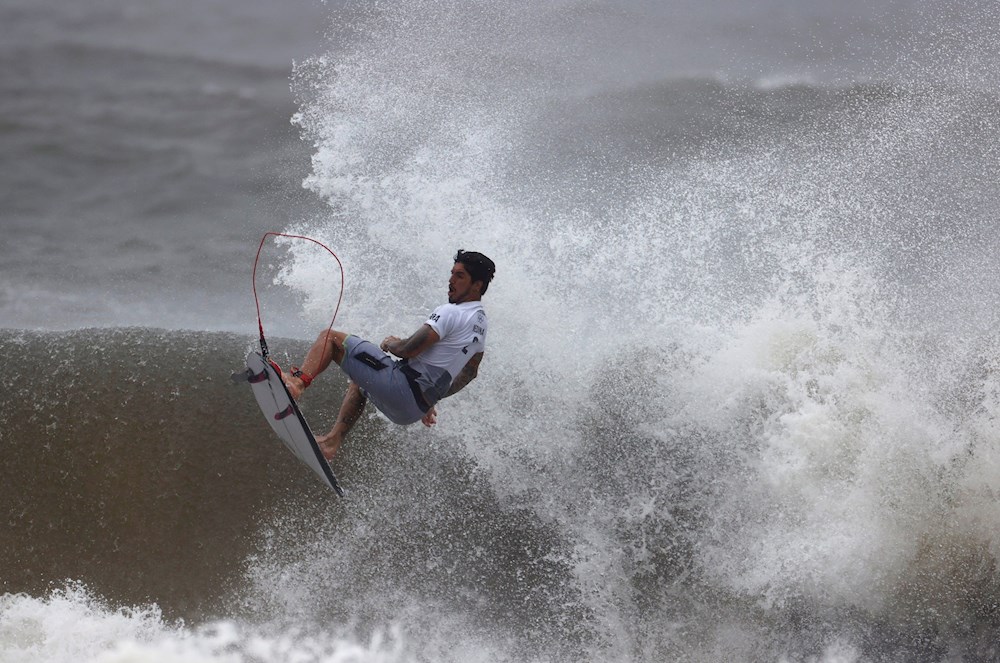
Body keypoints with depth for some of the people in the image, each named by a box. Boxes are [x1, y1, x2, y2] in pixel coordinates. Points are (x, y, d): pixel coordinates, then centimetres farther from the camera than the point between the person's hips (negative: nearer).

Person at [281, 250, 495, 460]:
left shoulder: (451, 312, -14)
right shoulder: (481, 324, 14)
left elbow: (409, 350, -19)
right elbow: (469, 374, 24)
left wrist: (391, 344, 3)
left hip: (402, 386, -9)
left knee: (330, 337, -5)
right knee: (359, 383, 39)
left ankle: (297, 382, -22)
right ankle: (333, 440, 28)